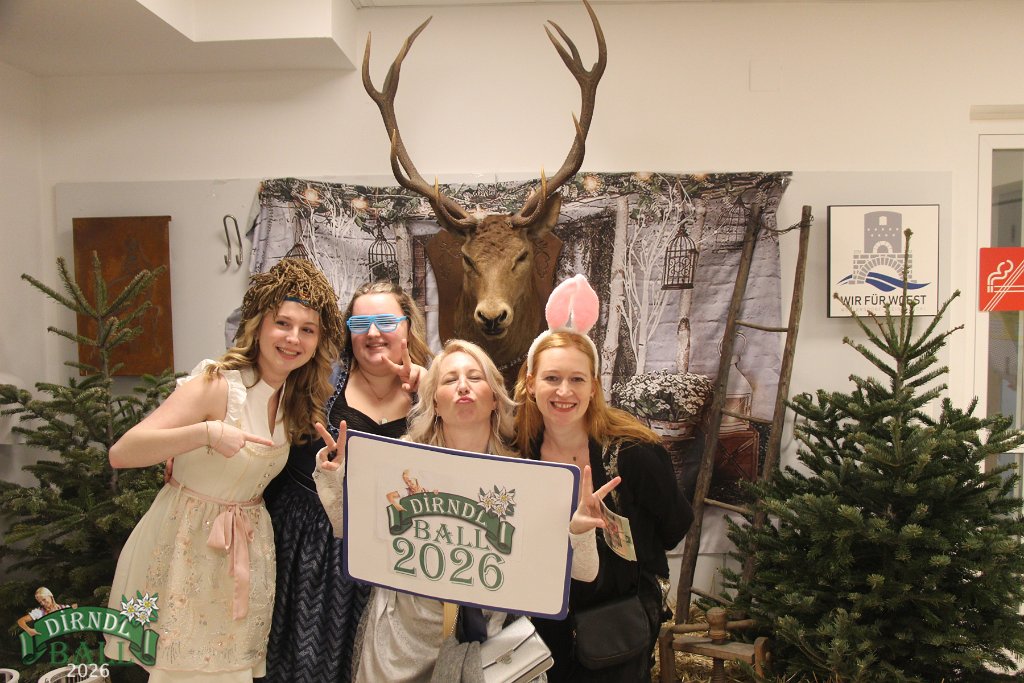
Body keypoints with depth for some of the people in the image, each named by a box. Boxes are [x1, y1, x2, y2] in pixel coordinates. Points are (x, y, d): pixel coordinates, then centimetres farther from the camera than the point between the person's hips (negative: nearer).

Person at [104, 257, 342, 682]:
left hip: (248, 547, 6)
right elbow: (121, 453, -25)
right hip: (183, 540, -6)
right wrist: (206, 432, -37)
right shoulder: (217, 385, -20)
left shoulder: (297, 397, 1)